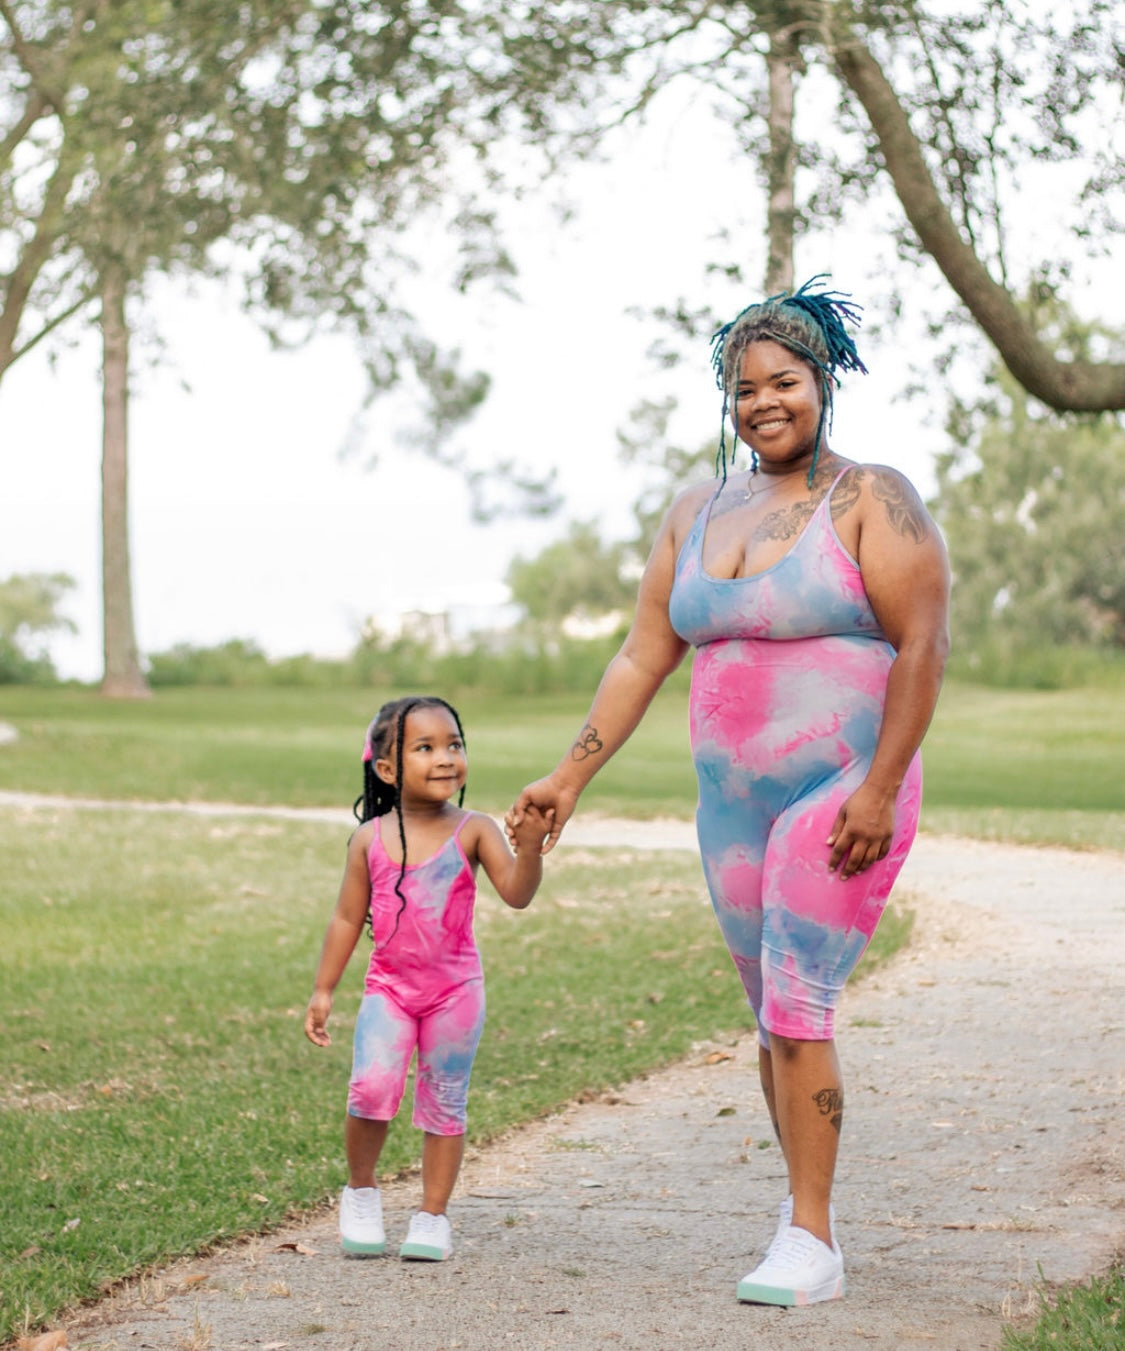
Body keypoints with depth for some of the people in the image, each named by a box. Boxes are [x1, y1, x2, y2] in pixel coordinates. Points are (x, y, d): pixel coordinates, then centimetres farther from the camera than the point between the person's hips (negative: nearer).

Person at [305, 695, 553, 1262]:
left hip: (455, 990, 0)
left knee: (445, 1104, 7)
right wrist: (323, 991, 6)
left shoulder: (473, 831, -6)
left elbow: (516, 894, -15)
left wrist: (529, 849, -34)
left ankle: (432, 1216, 20)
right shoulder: (371, 839, -1)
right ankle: (360, 1190, 7)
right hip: (389, 986, 0)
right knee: (371, 1088, -17)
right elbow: (347, 918, 6)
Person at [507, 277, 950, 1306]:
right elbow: (643, 656, 12)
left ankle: (811, 1243, -6)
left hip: (841, 793, -6)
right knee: (779, 1013, 11)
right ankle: (809, 1204, 25)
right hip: (732, 801, 6)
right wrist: (570, 777, 7)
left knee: (796, 1006, -13)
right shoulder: (699, 513, 11)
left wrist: (879, 788, -19)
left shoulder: (871, 500, -6)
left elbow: (923, 644, -12)